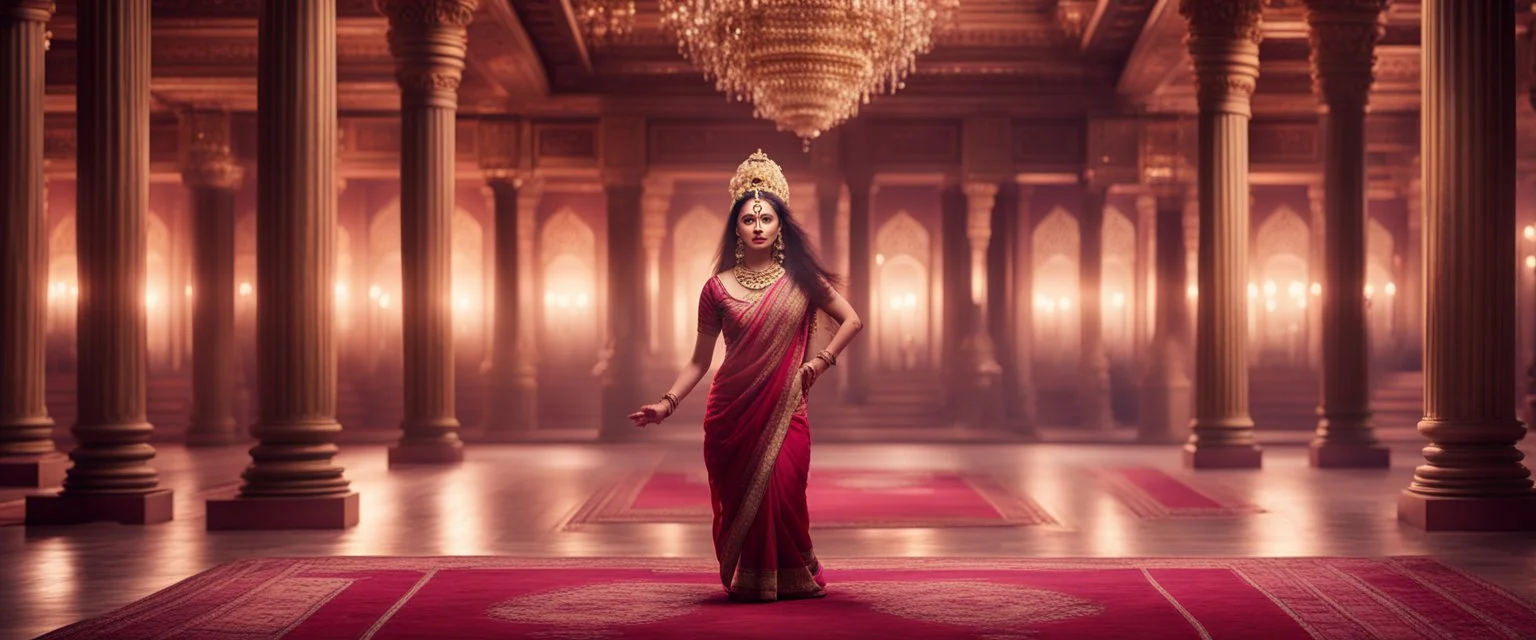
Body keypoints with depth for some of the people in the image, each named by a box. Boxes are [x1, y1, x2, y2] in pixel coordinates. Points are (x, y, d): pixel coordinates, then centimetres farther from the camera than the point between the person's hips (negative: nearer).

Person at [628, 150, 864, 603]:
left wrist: (820, 361, 0)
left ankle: (788, 578, 9)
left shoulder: (800, 278, 4)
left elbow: (852, 320, 11)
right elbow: (699, 361, 5)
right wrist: (667, 403, -6)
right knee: (738, 498, 1)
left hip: (784, 408, -1)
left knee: (781, 492, -11)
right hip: (732, 408, 1)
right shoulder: (719, 288, 3)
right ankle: (744, 580, 19)